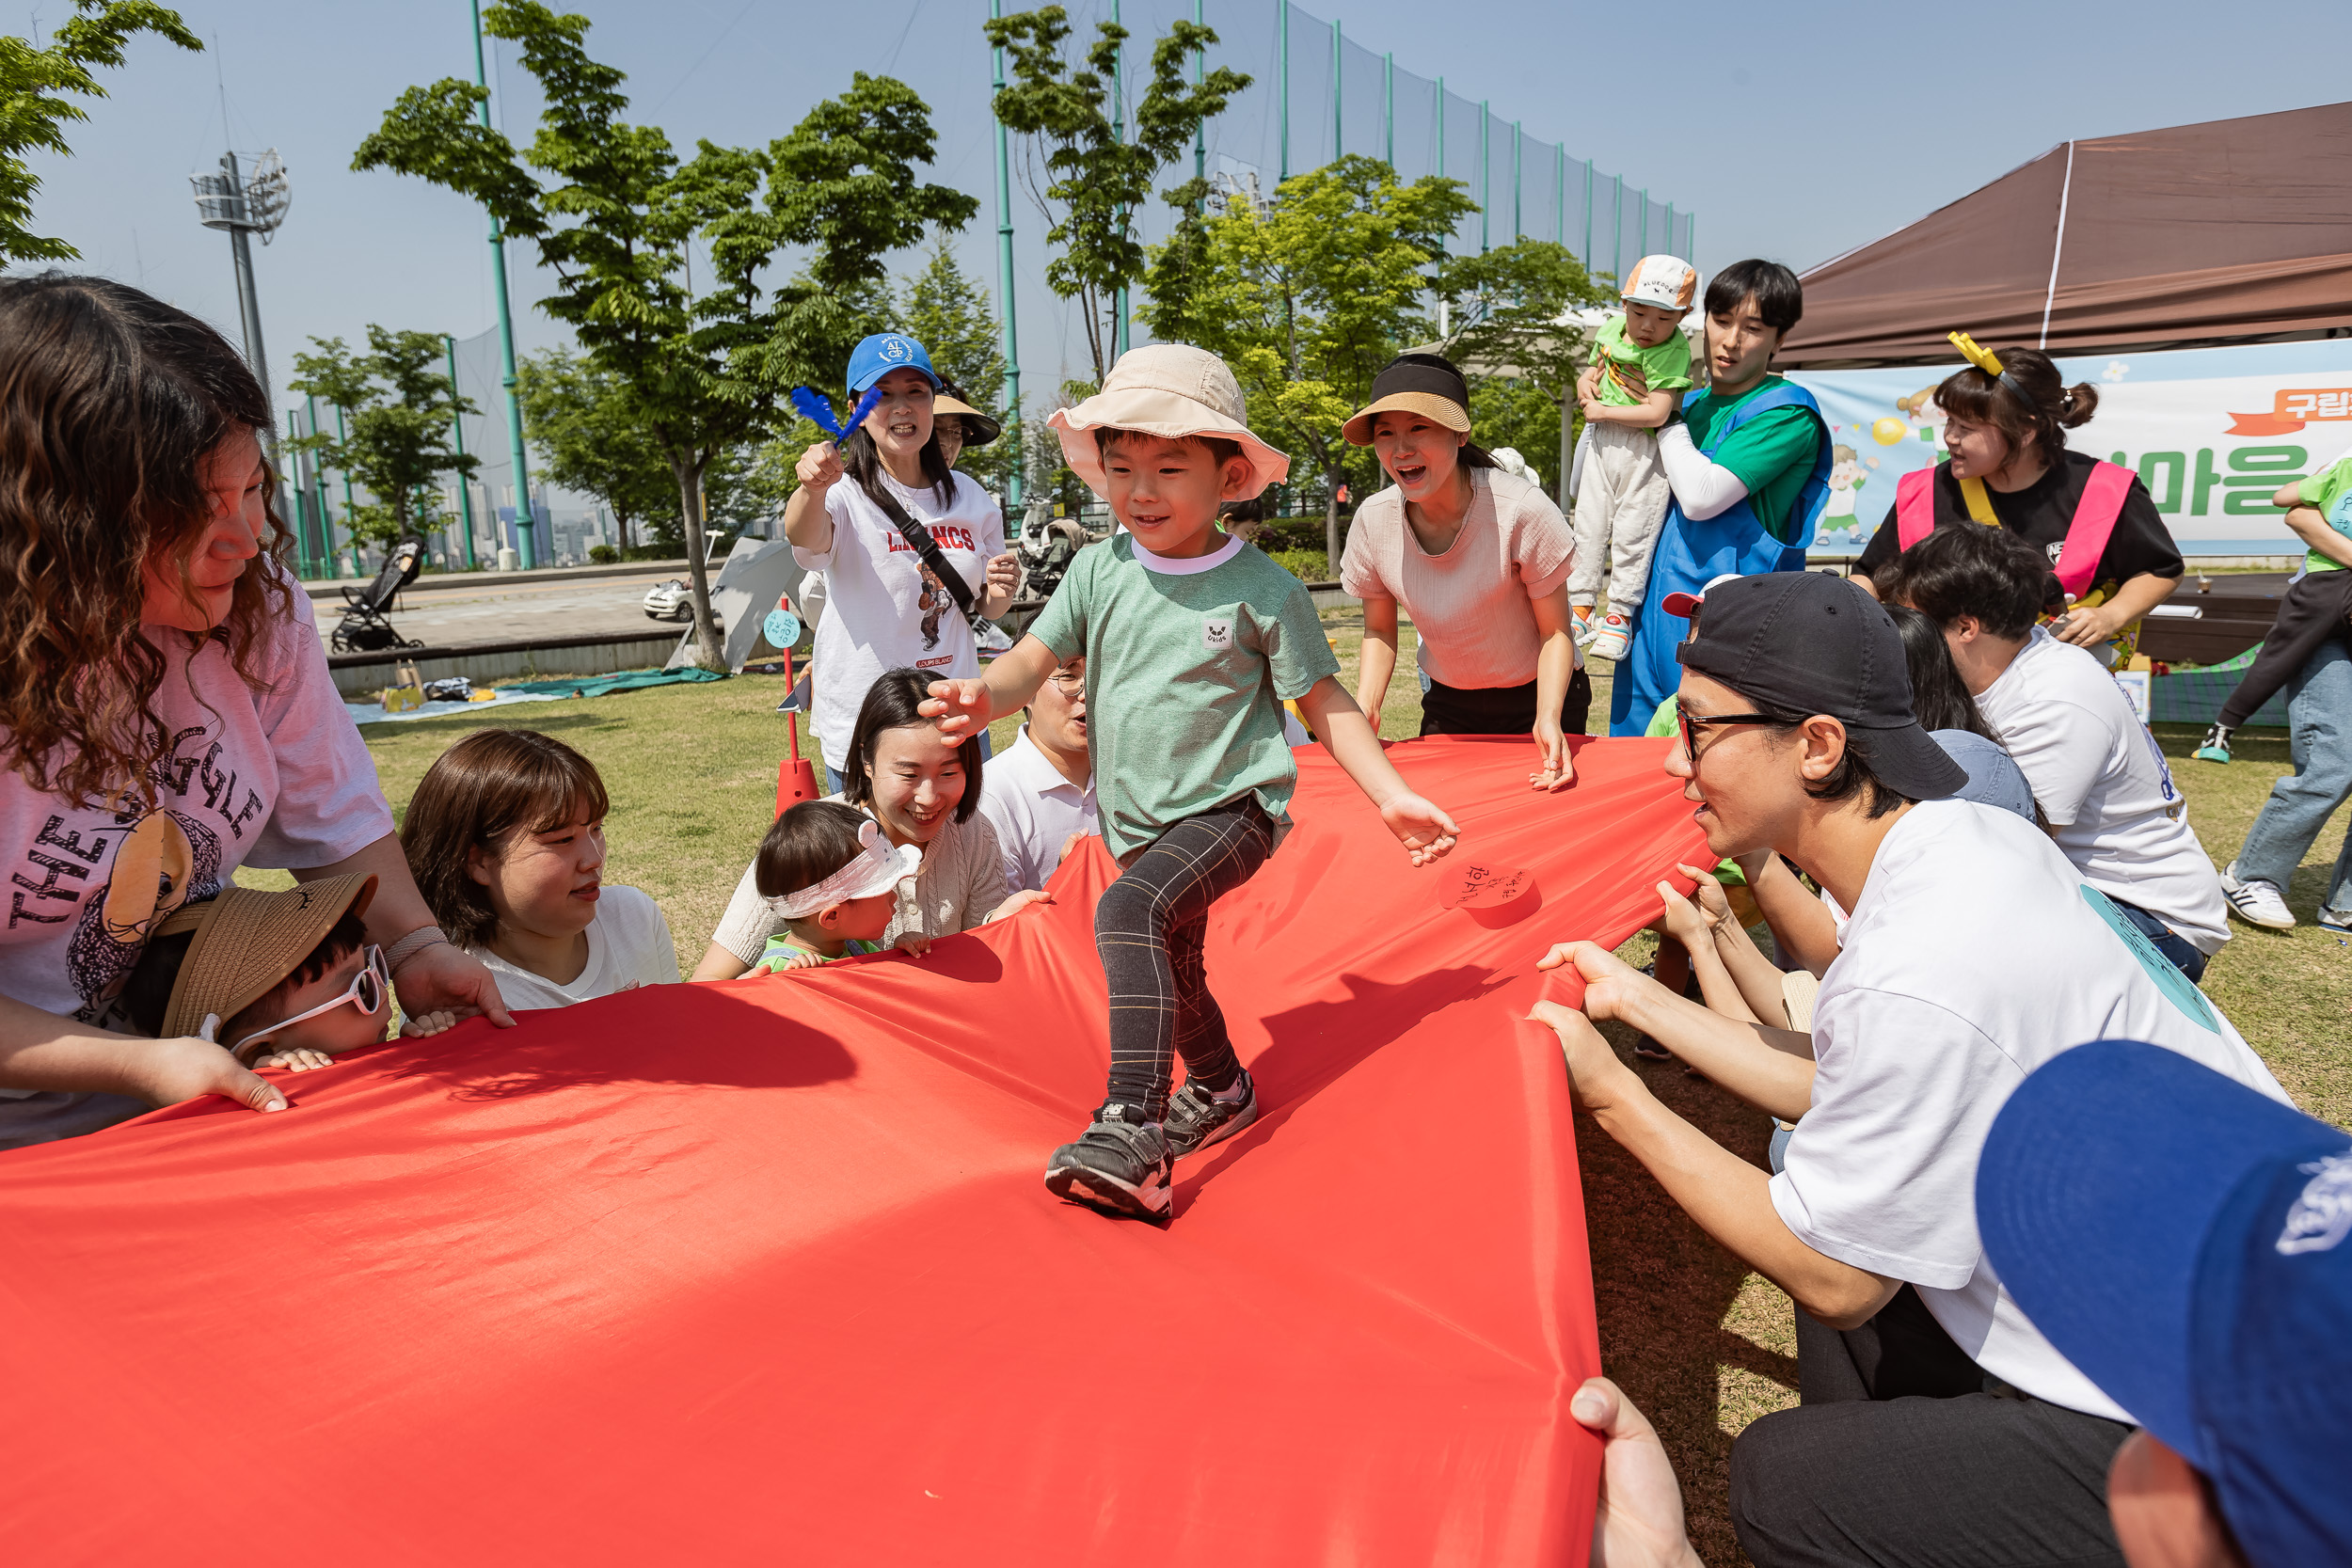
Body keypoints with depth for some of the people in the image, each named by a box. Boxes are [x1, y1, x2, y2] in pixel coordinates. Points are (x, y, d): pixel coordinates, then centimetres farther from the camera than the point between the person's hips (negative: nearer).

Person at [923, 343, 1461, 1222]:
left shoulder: (1261, 589, -10)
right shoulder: (1098, 571, 0)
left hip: (1232, 804, -6)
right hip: (1139, 818, 6)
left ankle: (1132, 1132, -29)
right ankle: (1221, 1090, 49)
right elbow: (1034, 658, -6)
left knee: (1130, 912, -31)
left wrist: (1391, 795, -10)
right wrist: (985, 696, -29)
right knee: (1172, 967, 22)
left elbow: (1323, 700, -4)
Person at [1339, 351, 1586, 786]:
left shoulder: (1521, 510, -25)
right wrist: (1364, 711, -16)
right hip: (1448, 704, 3)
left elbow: (1555, 631, -16)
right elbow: (1379, 631, -1)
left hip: (1538, 697, -3)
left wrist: (1548, 719, -31)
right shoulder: (1373, 520, -15)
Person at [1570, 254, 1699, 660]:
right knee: (1588, 524, 9)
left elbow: (1657, 413, -24)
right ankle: (1580, 607, 20)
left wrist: (1601, 411, -17)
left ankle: (1620, 615, 11)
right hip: (1602, 441, 6)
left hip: (1644, 449, -6)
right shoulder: (1610, 330, 3)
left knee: (1631, 533, -2)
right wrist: (1586, 380, 0)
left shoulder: (1672, 351, -16)